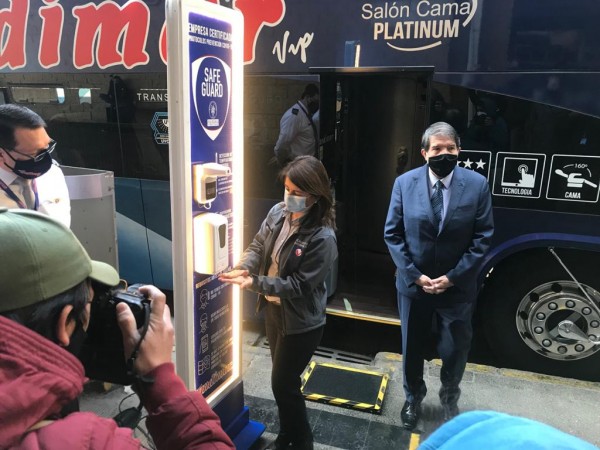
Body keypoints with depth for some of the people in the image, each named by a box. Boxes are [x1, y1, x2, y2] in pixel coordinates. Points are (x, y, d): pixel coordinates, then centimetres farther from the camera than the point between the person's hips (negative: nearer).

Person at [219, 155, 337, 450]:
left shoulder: (322, 238, -27)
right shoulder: (278, 212, -6)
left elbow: (298, 285, -25)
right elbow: (258, 245, 2)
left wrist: (253, 283, -30)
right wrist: (243, 268, -19)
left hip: (301, 321, -7)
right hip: (273, 308, 7)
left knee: (283, 384, 6)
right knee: (283, 379, 22)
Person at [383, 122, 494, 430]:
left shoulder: (477, 184, -9)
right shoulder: (404, 183, -8)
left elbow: (483, 237, -8)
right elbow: (392, 234, -6)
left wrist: (453, 277, -13)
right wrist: (414, 275, -12)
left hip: (457, 286, 0)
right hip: (413, 284, 1)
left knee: (455, 350, 14)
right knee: (412, 348, 18)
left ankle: (449, 398, 46)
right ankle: (413, 398, 46)